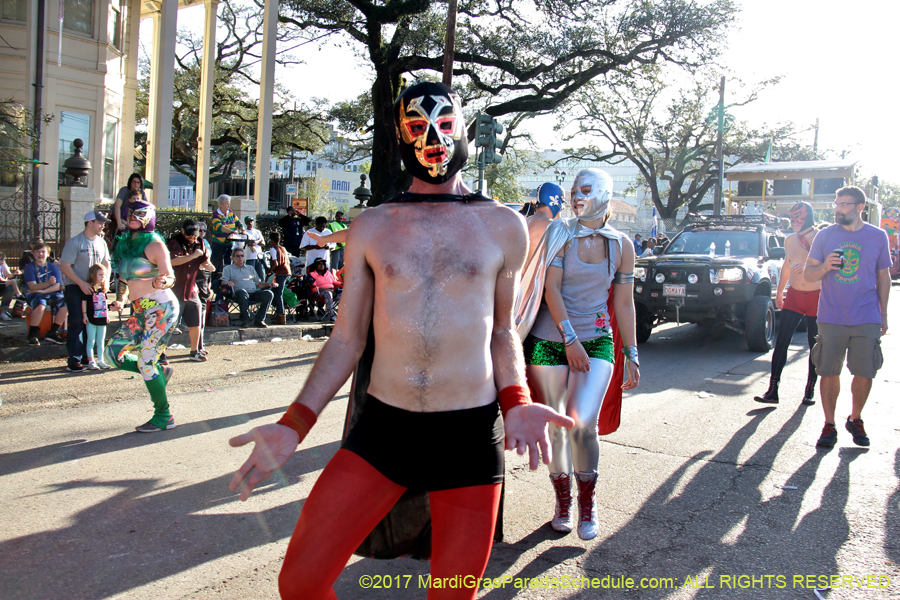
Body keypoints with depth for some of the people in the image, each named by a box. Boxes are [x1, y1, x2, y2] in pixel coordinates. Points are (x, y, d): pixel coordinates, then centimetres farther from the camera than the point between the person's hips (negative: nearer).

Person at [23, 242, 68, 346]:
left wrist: (42, 291, -18)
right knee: (40, 305, -37)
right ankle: (32, 334, -18)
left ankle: (53, 333, -9)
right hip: (34, 295, -3)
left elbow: (57, 286, -2)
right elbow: (32, 286, -15)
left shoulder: (52, 266, 7)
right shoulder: (29, 267, -2)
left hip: (51, 294, 4)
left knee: (65, 304, -24)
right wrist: (48, 283, -33)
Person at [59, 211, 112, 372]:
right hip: (75, 288, -6)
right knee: (77, 323, -7)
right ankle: (74, 360, -4)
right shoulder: (74, 242, -9)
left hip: (94, 288, 6)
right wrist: (81, 283, -19)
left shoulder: (101, 242, 8)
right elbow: (64, 266, -13)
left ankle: (86, 357, 17)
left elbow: (106, 264, 17)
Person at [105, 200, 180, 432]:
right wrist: (120, 301, 15)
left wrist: (162, 282, -34)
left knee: (145, 362, -8)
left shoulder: (154, 244, -10)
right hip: (140, 311, 8)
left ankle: (163, 416, 6)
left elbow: (170, 278, -14)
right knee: (112, 353, 2)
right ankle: (159, 372, 20)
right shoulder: (126, 244, 11)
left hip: (161, 307, -8)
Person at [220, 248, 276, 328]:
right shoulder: (228, 268, 19)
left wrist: (268, 284, 6)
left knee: (269, 294, -26)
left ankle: (259, 320, -22)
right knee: (242, 292, -42)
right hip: (240, 294, -4)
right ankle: (245, 319, -27)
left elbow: (258, 283, 27)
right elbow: (223, 283, 6)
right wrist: (228, 283, -18)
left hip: (254, 293, 4)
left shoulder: (250, 268, 30)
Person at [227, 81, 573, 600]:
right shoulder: (372, 228, 5)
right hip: (382, 425, 1)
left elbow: (502, 330, 12)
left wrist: (516, 403, -5)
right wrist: (293, 425, -2)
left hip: (470, 431, 0)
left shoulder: (504, 226, 4)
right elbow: (346, 340, 7)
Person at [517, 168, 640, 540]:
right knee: (555, 425, 6)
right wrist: (571, 340, -17)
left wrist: (632, 355, 8)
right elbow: (551, 290, -9)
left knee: (584, 423, -15)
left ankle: (587, 502, 9)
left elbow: (624, 303, 10)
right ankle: (563, 501, 27)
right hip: (549, 340, 0)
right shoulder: (560, 234, -1)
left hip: (597, 342, 1)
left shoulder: (622, 245, 6)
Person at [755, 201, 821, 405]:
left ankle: (810, 390, 18)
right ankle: (773, 390, -5)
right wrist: (779, 291, 24)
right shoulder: (790, 240, 9)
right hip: (794, 296, 4)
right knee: (781, 341, -5)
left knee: (815, 346, 5)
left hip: (816, 297, -4)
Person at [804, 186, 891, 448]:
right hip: (831, 318, 0)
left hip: (866, 319, 0)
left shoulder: (878, 237, 6)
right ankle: (829, 426, 14)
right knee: (829, 373, 2)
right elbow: (808, 274, 6)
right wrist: (824, 267, -16)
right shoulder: (824, 236, 4)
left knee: (864, 373, 3)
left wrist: (883, 314, 10)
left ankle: (855, 419, 26)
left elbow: (883, 277, 12)